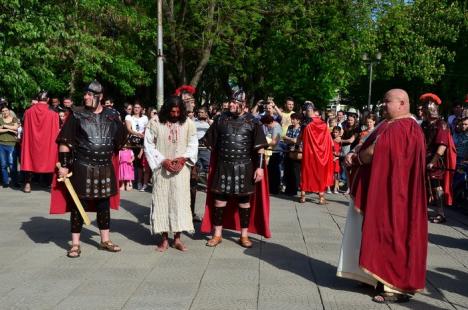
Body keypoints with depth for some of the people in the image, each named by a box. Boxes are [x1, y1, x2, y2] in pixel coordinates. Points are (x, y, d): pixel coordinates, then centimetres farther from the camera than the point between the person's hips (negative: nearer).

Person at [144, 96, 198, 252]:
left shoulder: (188, 124, 1)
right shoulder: (155, 123, -4)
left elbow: (193, 145, 5)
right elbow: (149, 145, -2)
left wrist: (183, 158, -11)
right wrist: (163, 160, -12)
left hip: (181, 169, 1)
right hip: (162, 169, -1)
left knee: (180, 200, 1)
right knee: (162, 200, 1)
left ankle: (177, 238, 10)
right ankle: (164, 239, 10)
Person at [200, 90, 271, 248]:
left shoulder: (252, 122, -3)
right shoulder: (221, 119, 3)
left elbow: (259, 147, -4)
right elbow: (210, 142, 10)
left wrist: (259, 167, -10)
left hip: (244, 167, -2)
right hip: (223, 166, 2)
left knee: (244, 200, 6)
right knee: (219, 199, 4)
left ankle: (244, 235, 17)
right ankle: (217, 234, 16)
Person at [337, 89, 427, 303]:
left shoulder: (398, 128, -19)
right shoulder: (390, 125, 16)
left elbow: (373, 152, -24)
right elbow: (368, 146, 15)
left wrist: (354, 157, -4)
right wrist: (355, 154, -6)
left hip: (391, 194, -11)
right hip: (384, 191, 11)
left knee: (389, 235, -5)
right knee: (384, 235, 15)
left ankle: (397, 286, 2)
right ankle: (382, 277, 24)